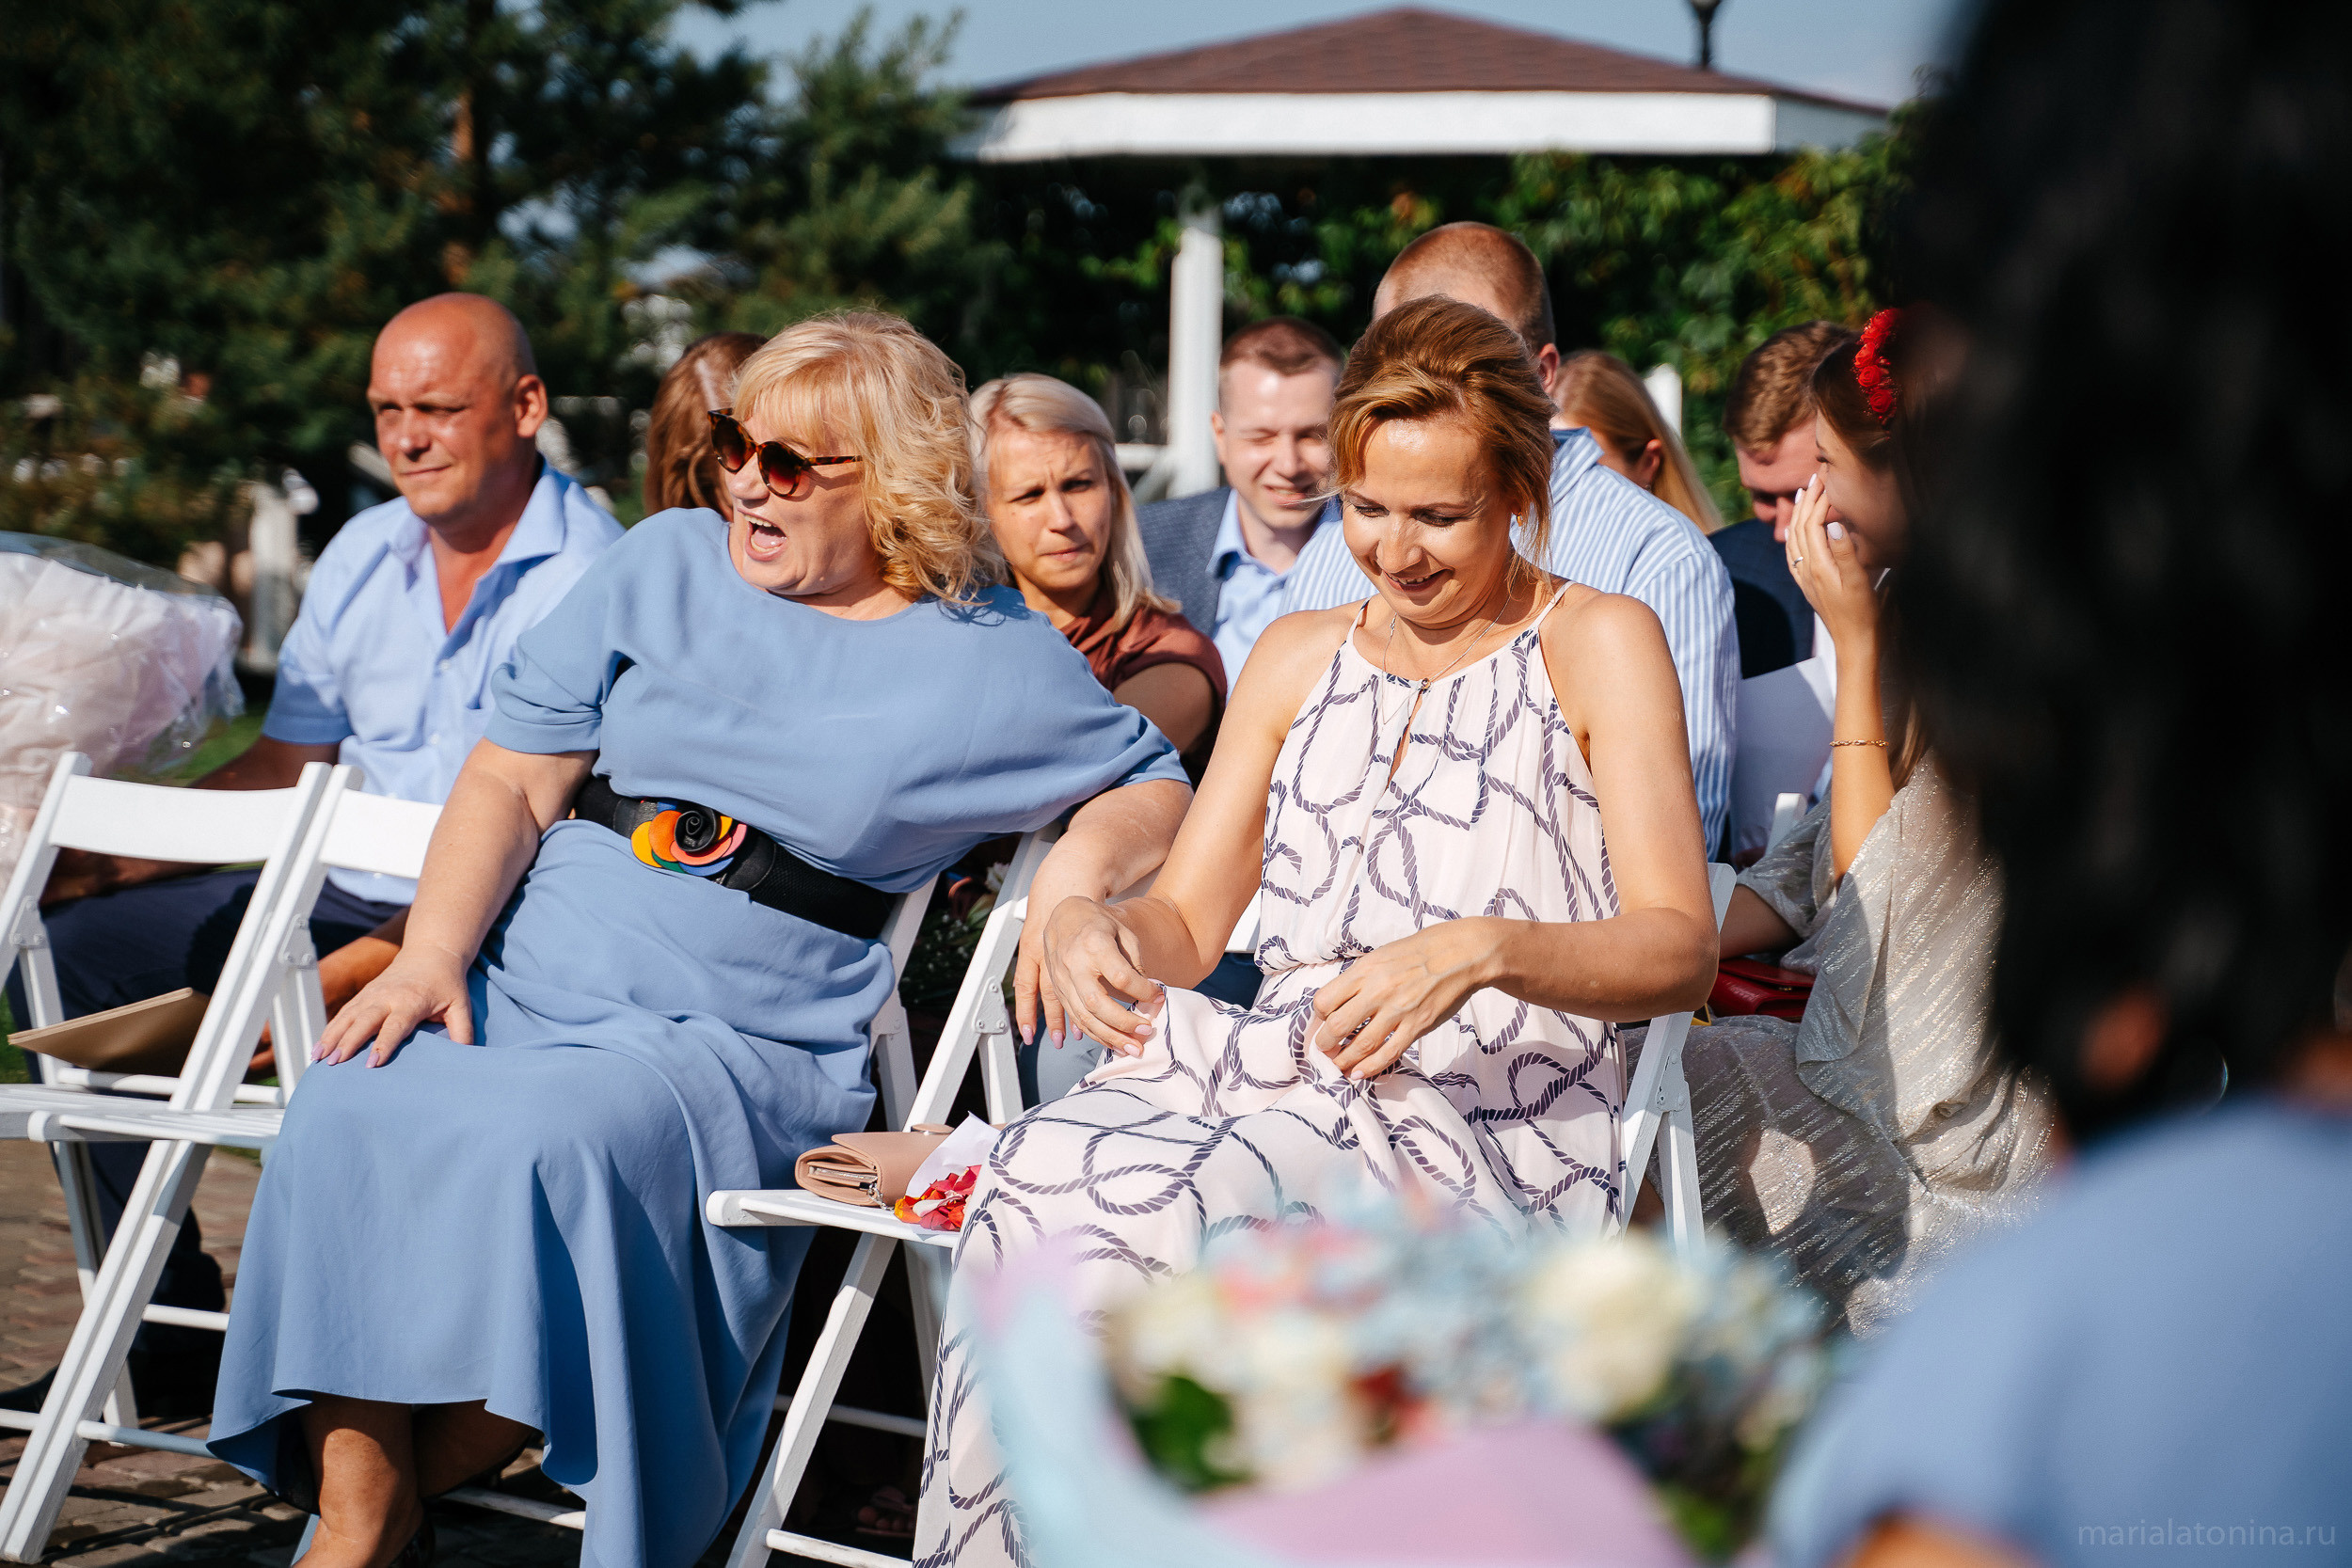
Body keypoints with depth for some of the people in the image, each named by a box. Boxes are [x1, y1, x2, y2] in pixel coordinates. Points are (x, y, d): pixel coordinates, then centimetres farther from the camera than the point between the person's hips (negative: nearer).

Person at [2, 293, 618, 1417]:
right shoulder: (364, 556, 12)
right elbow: (280, 771, 18)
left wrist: (351, 974, -31)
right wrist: (102, 860, 4)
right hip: (336, 898, 8)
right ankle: (170, 1333, 0)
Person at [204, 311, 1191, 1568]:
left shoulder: (991, 660, 7)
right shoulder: (665, 565, 13)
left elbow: (1155, 790, 16)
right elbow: (511, 783, 11)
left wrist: (1086, 861, -7)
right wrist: (431, 953, -5)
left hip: (738, 1038, -3)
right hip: (522, 980, 3)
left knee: (543, 1144, -35)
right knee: (352, 1112, -29)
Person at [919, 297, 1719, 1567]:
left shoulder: (1598, 644, 8)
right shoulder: (1298, 657, 24)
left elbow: (1679, 948, -3)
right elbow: (1186, 920, 21)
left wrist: (1481, 949, -22)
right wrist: (1087, 922, -4)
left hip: (1490, 1109, -4)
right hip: (1276, 1063, 4)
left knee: (1182, 1212, -35)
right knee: (1038, 1182, -30)